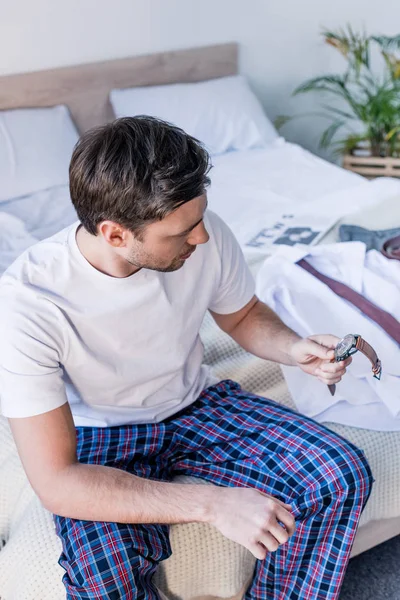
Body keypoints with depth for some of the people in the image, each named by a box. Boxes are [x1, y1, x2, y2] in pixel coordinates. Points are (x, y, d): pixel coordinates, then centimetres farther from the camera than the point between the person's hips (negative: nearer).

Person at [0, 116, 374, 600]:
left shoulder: (205, 237, -19)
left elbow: (243, 316, 5)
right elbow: (56, 482, -30)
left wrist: (294, 349, -18)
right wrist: (213, 504, -35)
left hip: (195, 402, 4)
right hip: (99, 439, -3)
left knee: (343, 476, -16)